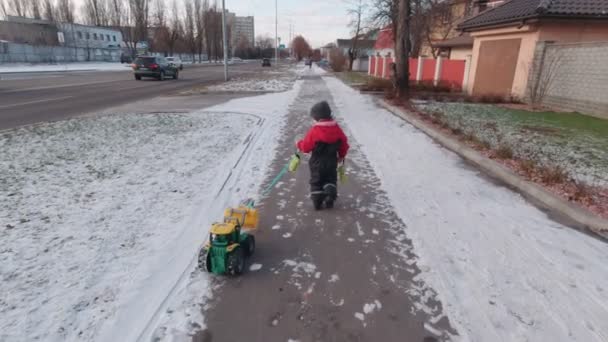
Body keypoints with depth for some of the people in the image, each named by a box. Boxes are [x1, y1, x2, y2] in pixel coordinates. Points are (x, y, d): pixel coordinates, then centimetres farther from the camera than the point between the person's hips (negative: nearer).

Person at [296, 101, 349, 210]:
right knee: (331, 179, 22)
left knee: (316, 181, 11)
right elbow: (344, 143, 4)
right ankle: (330, 197, 11)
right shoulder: (336, 128, -4)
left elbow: (306, 147, -12)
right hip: (332, 161, 4)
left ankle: (317, 201, 10)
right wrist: (341, 155, 19)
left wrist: (299, 144, 10)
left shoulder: (314, 130, -19)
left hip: (317, 162, -3)